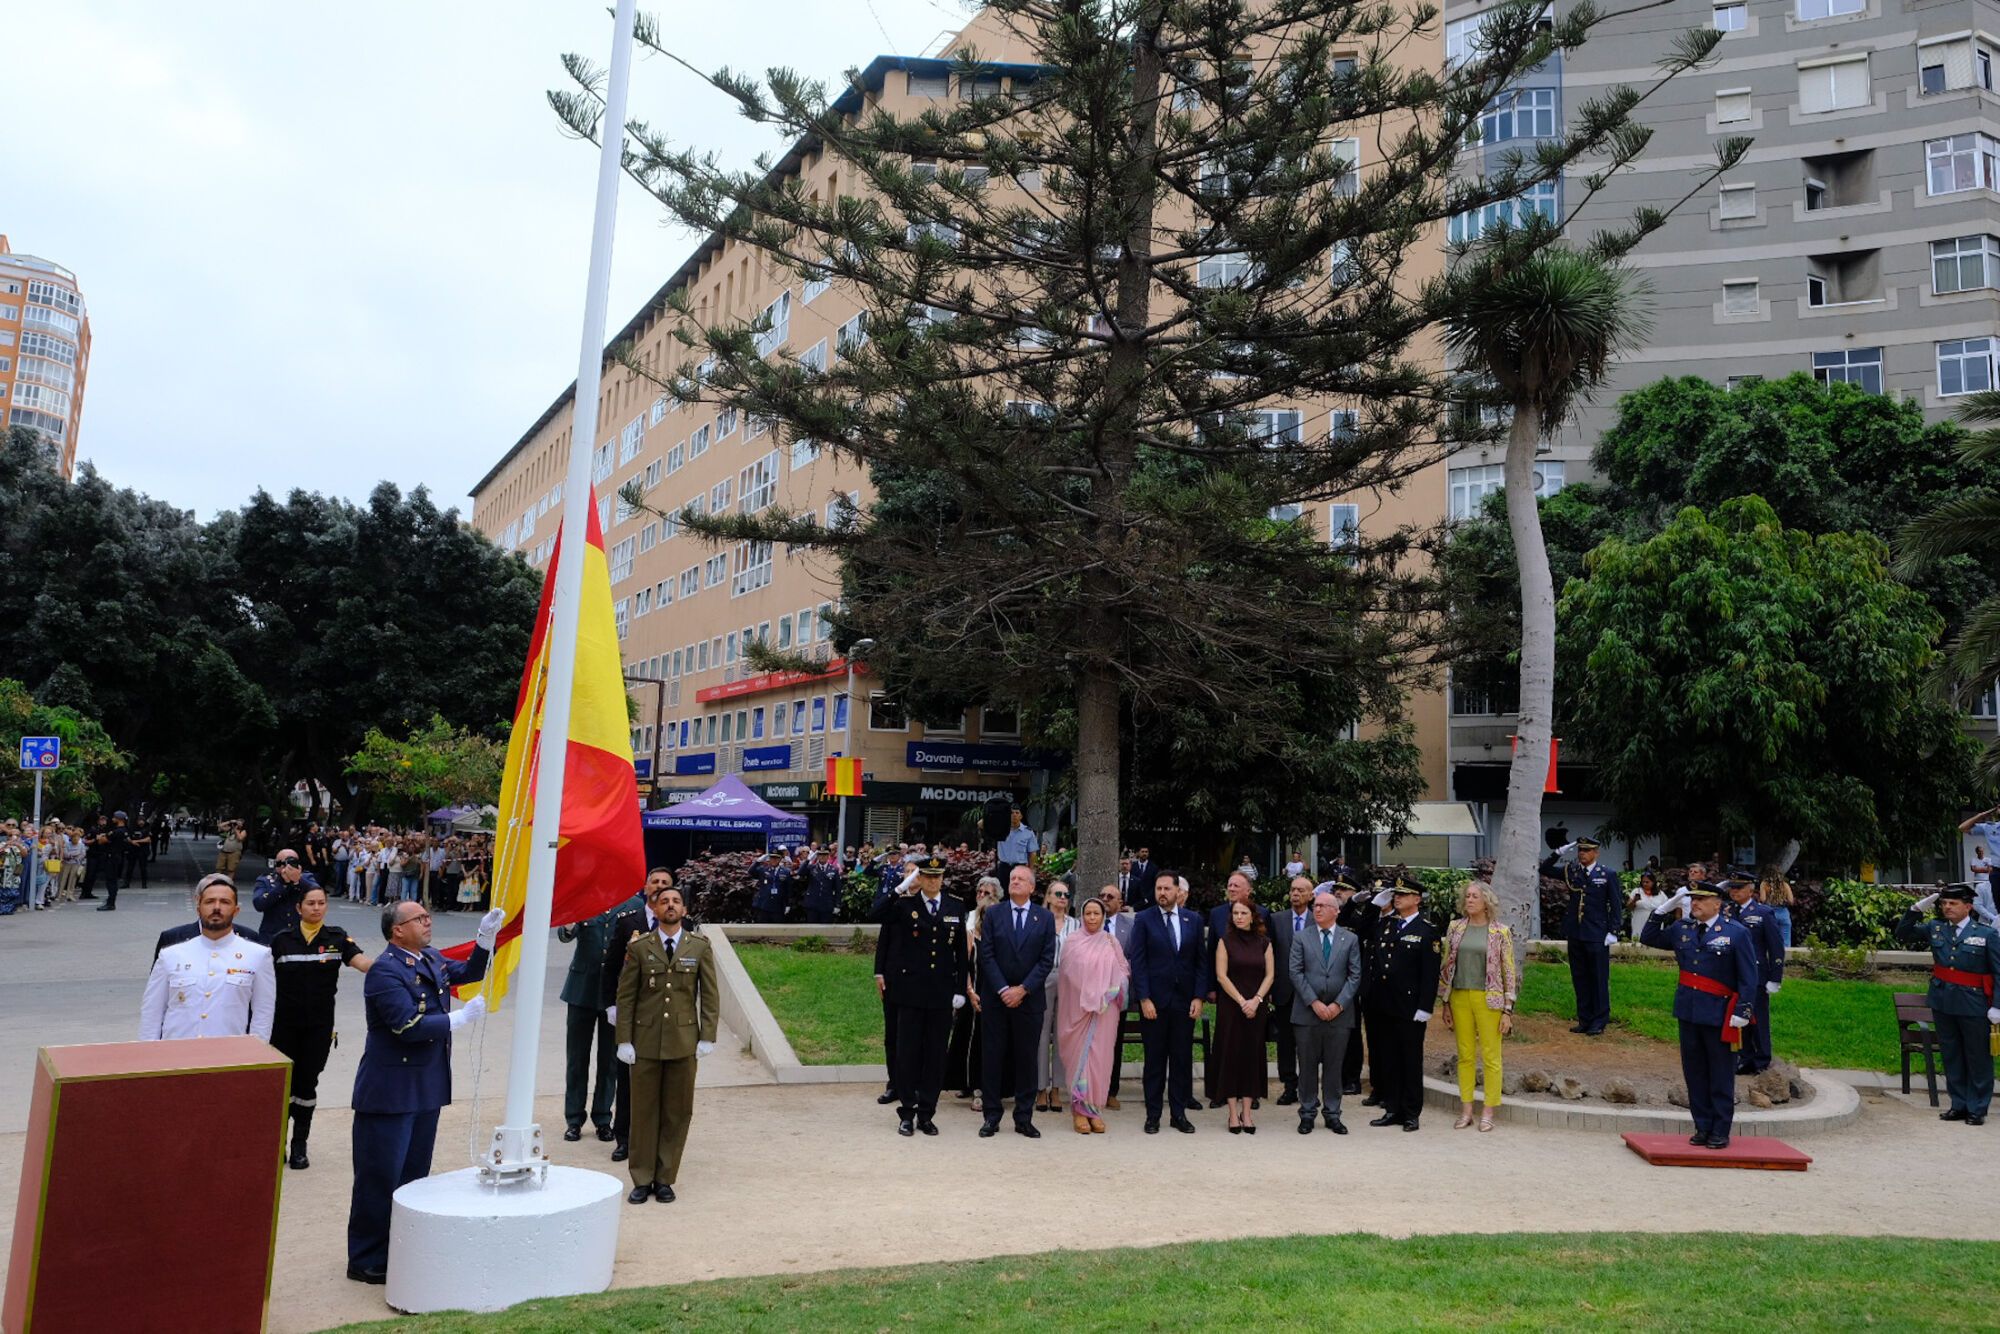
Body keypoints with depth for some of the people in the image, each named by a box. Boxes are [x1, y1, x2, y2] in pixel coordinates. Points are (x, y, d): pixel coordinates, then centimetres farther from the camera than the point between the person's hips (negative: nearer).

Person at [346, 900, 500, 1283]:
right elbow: (410, 1026, -26)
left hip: (427, 1088, 9)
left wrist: (486, 936, 1)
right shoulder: (385, 971, -19)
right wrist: (462, 1017, -18)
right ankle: (366, 1262, 12)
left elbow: (469, 972, 18)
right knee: (380, 1179, 1)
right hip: (391, 1091, -9)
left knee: (414, 1176, 17)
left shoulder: (431, 959, 7)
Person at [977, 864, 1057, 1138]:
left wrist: (1023, 989, -11)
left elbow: (1047, 960, -2)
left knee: (1026, 1058, 5)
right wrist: (1003, 990, -12)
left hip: (1029, 999, 0)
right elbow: (986, 955, -2)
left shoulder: (1045, 918, 4)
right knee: (992, 1056, 3)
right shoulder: (993, 914, 3)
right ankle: (992, 1117, 11)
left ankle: (1024, 1118, 13)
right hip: (995, 998, 0)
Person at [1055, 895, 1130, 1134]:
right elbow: (1067, 974, 2)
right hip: (1077, 1008, -1)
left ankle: (1095, 1109, 11)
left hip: (1104, 1009, 1)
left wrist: (1108, 995, -8)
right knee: (1079, 1054, -1)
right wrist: (1085, 998, -5)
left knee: (1099, 1056, 2)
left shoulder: (1111, 942, 6)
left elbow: (1123, 972, 7)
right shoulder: (1073, 942, 3)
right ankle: (1079, 1111, 6)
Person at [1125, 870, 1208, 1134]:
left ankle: (1179, 1113, 15)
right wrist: (1144, 999, -11)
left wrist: (1198, 997, -1)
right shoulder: (1144, 920, -1)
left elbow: (1201, 961, 7)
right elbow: (1137, 962, -4)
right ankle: (1153, 1114, 12)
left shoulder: (1193, 921, 7)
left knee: (1182, 1059, 6)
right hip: (1154, 1001, -2)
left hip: (1185, 1001, 2)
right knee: (1155, 1060, 4)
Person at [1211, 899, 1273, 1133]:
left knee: (1252, 1055, 3)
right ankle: (1233, 1113, 3)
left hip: (1256, 1006, 2)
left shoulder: (1264, 942, 6)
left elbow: (1270, 975, 3)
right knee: (1230, 1054, -1)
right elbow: (1221, 975, -6)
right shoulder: (1226, 941, 0)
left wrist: (1256, 1000, -11)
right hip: (1230, 1006, -2)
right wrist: (1242, 1001, -12)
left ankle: (1246, 1112, 9)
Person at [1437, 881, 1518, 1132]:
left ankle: (1488, 1112, 11)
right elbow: (1446, 966, 9)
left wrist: (1507, 1010, -6)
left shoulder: (1501, 932, -3)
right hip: (1460, 997, 3)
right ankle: (1466, 1110, 16)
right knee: (1465, 1055, 9)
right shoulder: (1455, 928, 5)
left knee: (1490, 1057, 1)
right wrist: (1444, 1003, 7)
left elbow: (1509, 972, -3)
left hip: (1489, 999, -3)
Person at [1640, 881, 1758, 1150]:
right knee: (1694, 1072, 9)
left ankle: (1721, 1132, 13)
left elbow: (1749, 977, -6)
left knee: (1721, 1076, 5)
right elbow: (1649, 938, 17)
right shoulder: (1681, 930, 8)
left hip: (1720, 1015, -5)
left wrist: (1743, 1011, -14)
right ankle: (1703, 1127, 19)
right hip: (1688, 1011, 5)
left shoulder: (1736, 933, -5)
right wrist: (1665, 908, 6)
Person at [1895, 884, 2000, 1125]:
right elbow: (1903, 934, 12)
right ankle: (1959, 1105, 23)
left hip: (1974, 1005, -4)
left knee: (1978, 1058, 5)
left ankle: (1977, 1109, 15)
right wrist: (1916, 910, -2)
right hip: (1943, 1003, 4)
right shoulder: (1935, 929, 5)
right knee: (1951, 1057, 12)